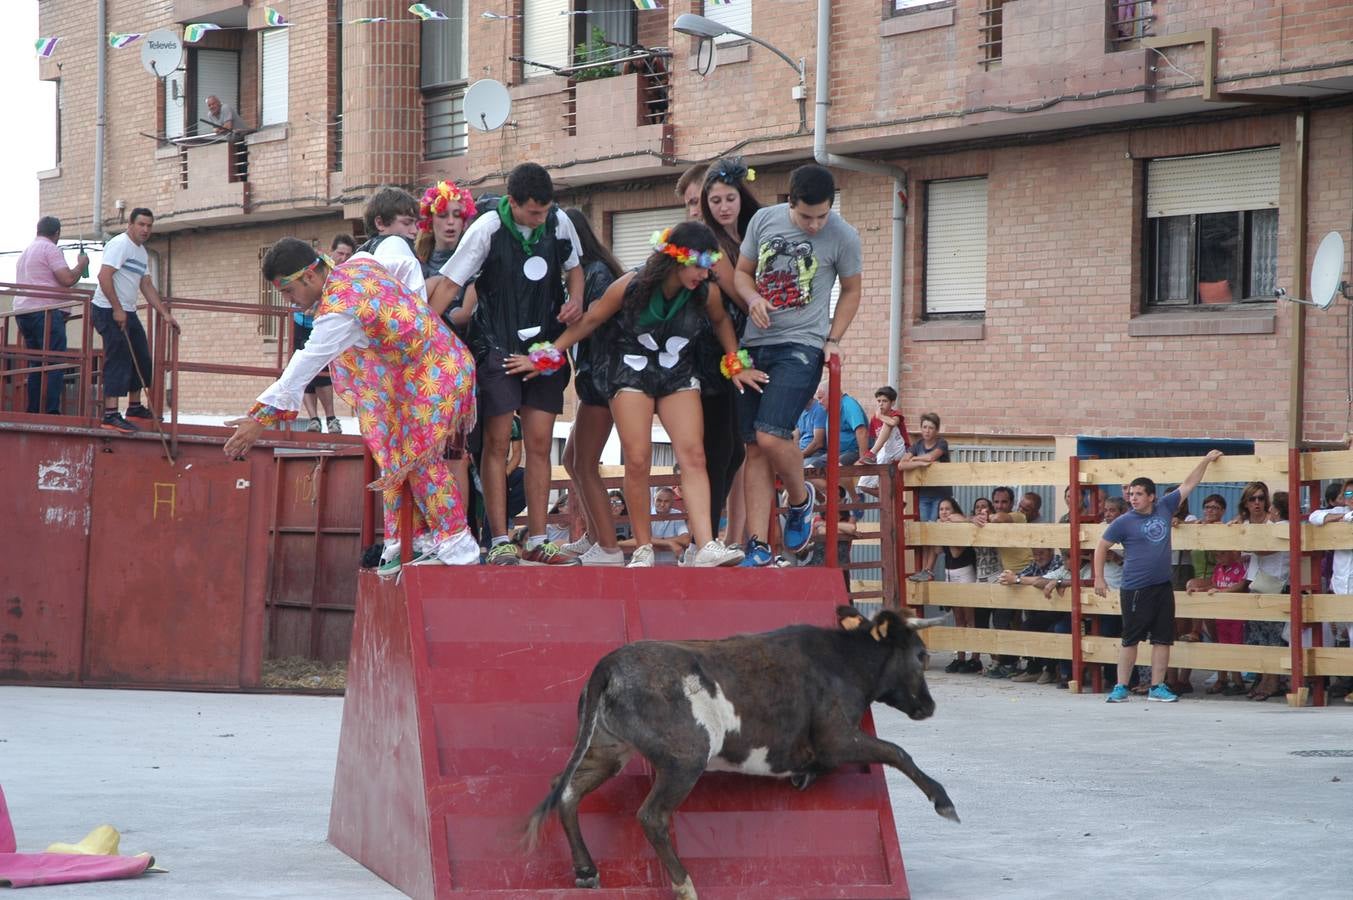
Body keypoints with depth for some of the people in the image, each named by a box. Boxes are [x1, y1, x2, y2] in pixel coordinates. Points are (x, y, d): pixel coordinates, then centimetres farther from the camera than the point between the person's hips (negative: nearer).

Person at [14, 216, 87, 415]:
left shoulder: (25, 252, 24)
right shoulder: (51, 249, -5)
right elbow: (67, 279, -14)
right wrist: (82, 264, 3)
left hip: (23, 311, 9)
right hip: (46, 311, -9)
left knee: (36, 364, 11)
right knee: (54, 364, -11)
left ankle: (33, 412, 5)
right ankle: (51, 412, -20)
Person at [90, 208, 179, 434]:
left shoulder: (141, 252, 17)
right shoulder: (120, 244, -13)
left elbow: (147, 286, 21)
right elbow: (104, 276, -22)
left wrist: (165, 314, 15)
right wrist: (117, 310, -23)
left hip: (128, 313, 10)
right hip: (109, 311, -10)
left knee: (141, 360, 15)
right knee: (118, 361, -13)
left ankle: (134, 407, 28)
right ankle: (110, 416, -15)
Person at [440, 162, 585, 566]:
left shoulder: (559, 224, -1)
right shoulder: (487, 229, -13)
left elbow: (574, 268, 17)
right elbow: (450, 286, -9)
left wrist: (575, 301, -3)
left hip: (544, 346, 4)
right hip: (496, 347, -4)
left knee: (540, 444, 2)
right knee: (497, 443, -5)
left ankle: (536, 542, 6)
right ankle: (500, 543, -4)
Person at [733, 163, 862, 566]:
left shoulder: (843, 237, -5)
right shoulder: (764, 220, 3)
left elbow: (851, 291, 9)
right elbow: (742, 271, 14)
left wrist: (833, 340, 0)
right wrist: (753, 298, -8)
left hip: (800, 347, -4)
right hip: (755, 345, 4)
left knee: (770, 436, -19)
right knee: (754, 448, 2)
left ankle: (800, 502, 11)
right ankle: (758, 547, 5)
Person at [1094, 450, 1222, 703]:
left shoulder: (1164, 508, 6)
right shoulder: (1124, 522, -4)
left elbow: (1188, 485, 15)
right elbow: (1101, 547, 4)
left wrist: (1206, 461, 14)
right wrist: (1099, 578, -2)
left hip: (1163, 587, 4)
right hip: (1135, 590, -4)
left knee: (1162, 639, 5)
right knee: (1130, 639, 0)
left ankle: (1157, 687, 12)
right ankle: (1121, 688, 7)